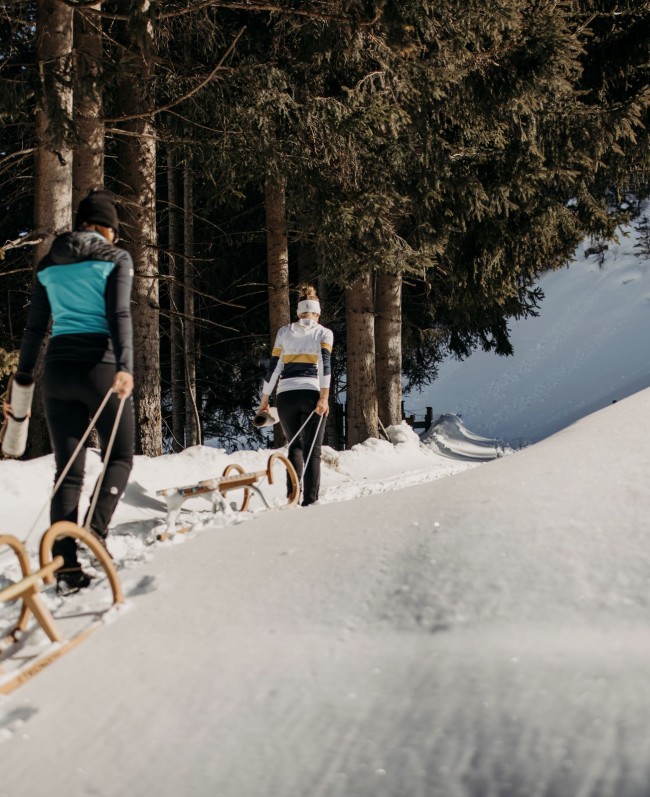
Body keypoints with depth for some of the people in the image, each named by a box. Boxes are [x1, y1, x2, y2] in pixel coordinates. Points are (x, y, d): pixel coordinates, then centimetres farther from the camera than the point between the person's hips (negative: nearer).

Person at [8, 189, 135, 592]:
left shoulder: (49, 264, 14)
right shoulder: (116, 258, 1)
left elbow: (35, 326, 13)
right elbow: (120, 314, -13)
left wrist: (24, 376, 18)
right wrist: (125, 367, -23)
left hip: (58, 370, 4)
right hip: (99, 367, -4)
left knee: (68, 469, 6)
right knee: (120, 457, 12)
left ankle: (65, 562, -3)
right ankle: (95, 533, -12)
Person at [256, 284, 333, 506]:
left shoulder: (284, 332, 15)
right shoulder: (324, 332, 8)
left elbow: (273, 367, 11)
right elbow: (325, 363, -8)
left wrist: (264, 400, 15)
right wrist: (324, 397, -15)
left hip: (286, 395, 2)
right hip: (311, 394, -2)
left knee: (295, 446, 16)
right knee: (312, 451, 3)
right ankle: (310, 501, -7)